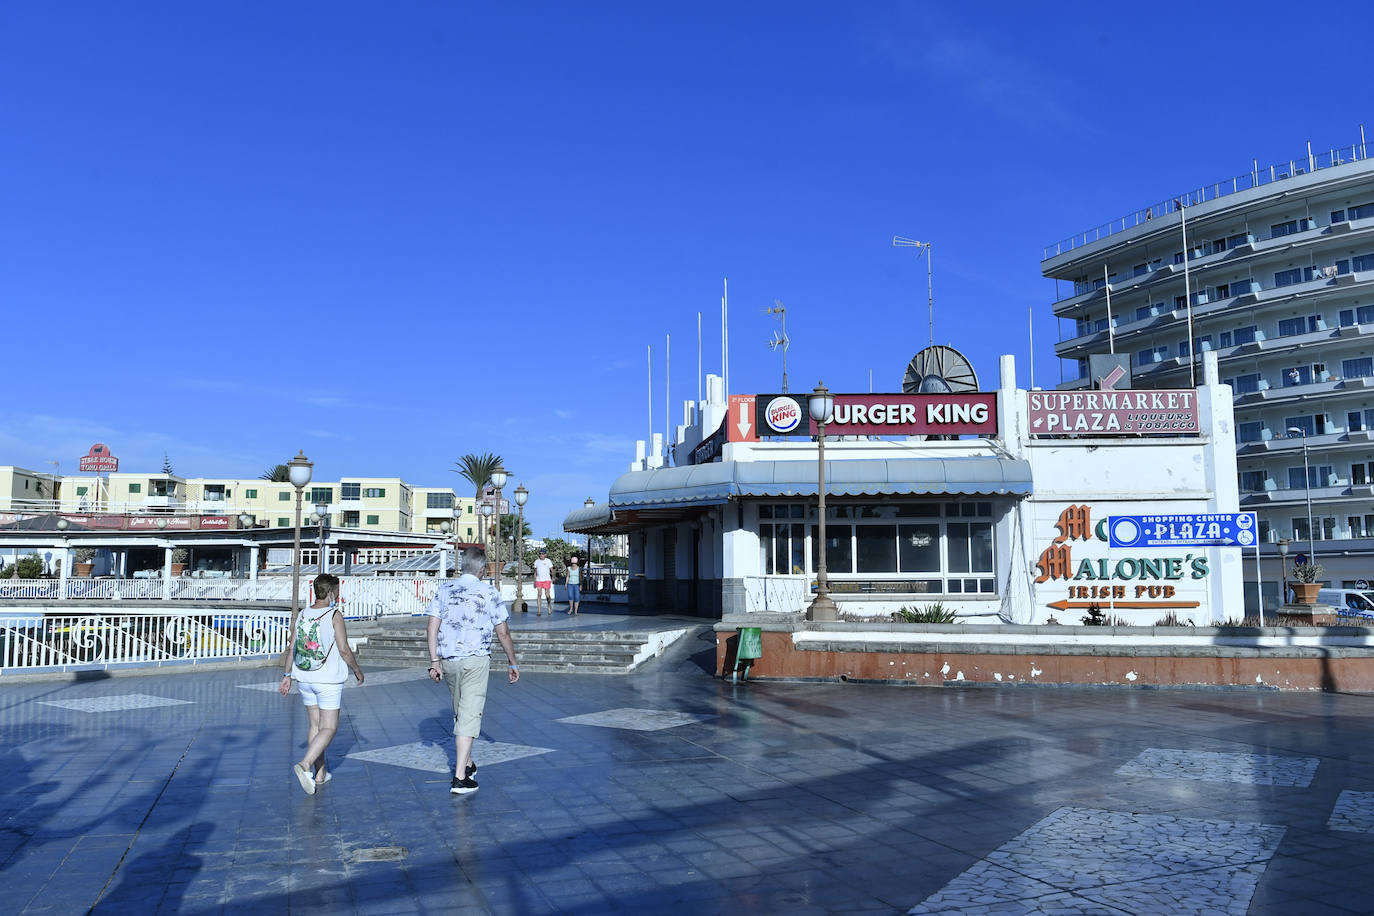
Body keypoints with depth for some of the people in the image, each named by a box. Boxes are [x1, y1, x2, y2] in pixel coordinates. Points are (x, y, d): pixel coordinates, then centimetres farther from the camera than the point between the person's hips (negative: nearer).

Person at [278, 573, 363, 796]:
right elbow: (344, 650, -13)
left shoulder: (301, 615, 4)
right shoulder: (335, 616, -12)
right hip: (328, 681, -6)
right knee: (329, 728, -1)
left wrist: (288, 675, 17)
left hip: (304, 679, 6)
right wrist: (357, 670, 1)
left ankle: (320, 774, 19)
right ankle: (305, 765, -19)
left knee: (315, 725, 15)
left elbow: (292, 649, 7)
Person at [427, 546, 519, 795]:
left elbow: (433, 627, 0)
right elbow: (503, 633, 0)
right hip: (476, 660, -4)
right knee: (469, 716, -4)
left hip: (448, 660, 5)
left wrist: (434, 661, 2)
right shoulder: (488, 592, -4)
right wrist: (513, 663, 9)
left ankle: (467, 764, 33)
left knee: (460, 713, 20)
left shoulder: (444, 589, 6)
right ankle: (460, 778, -9)